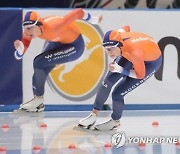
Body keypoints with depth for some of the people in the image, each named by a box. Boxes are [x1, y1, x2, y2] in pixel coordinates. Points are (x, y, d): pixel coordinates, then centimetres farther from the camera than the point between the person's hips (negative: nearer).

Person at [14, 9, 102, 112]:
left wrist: (93, 20, -17)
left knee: (39, 63, -16)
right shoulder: (29, 31, -19)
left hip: (74, 45, -7)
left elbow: (79, 12, -35)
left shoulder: (52, 27, -40)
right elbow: (19, 56, -15)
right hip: (57, 42, 7)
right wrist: (19, 48, -38)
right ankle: (38, 103, 17)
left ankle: (38, 100, 0)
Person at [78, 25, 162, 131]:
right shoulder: (118, 36, -27)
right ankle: (94, 114, 17)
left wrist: (120, 69, -33)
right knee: (109, 80, 0)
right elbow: (126, 28, 0)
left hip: (151, 62, -6)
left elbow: (140, 75, -24)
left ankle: (115, 121, 22)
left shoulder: (133, 52, -42)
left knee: (118, 94, -7)